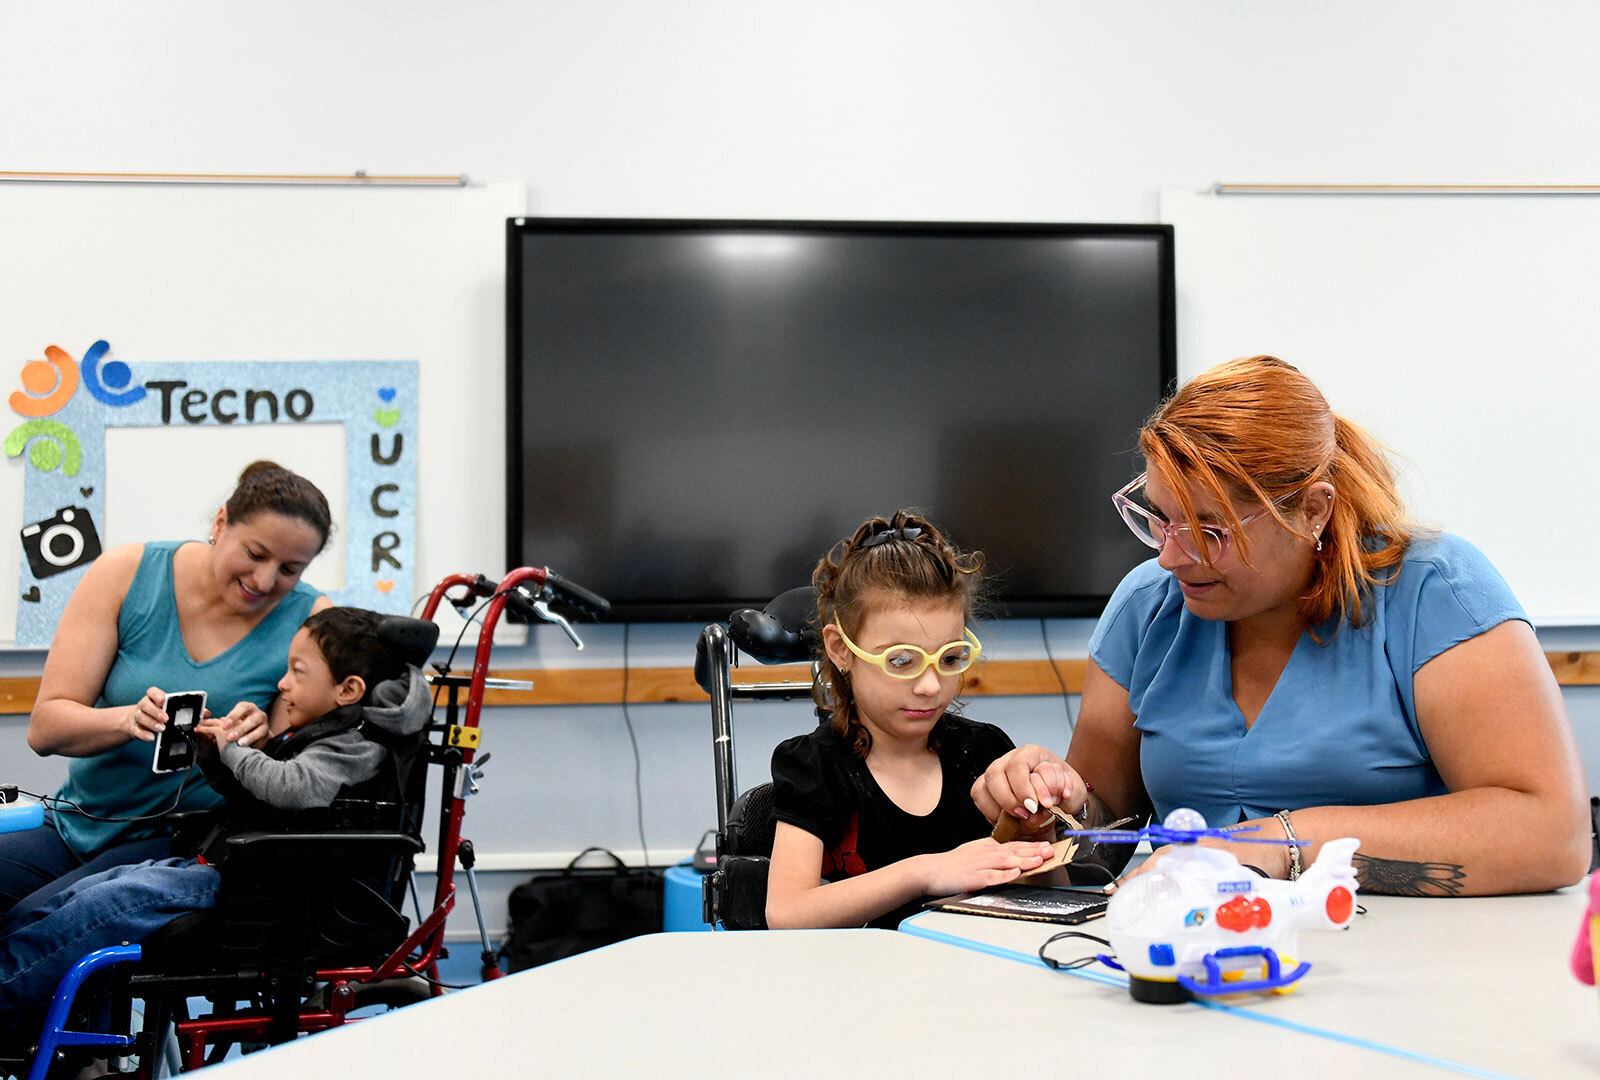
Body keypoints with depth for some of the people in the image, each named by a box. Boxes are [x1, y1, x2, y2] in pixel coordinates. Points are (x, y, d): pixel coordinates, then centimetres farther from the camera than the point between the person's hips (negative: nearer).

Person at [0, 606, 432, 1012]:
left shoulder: (348, 747, -11)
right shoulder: (303, 734, 19)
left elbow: (291, 786, -31)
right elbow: (237, 787, 31)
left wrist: (235, 749, -14)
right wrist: (211, 746, 11)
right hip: (211, 861, 10)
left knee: (111, 903, -21)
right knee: (80, 892, 1)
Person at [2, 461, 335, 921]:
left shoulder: (312, 620, -4)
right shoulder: (126, 573, -2)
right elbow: (45, 727, -6)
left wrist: (262, 742, -28)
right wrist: (128, 720, -27)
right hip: (76, 826, 3)